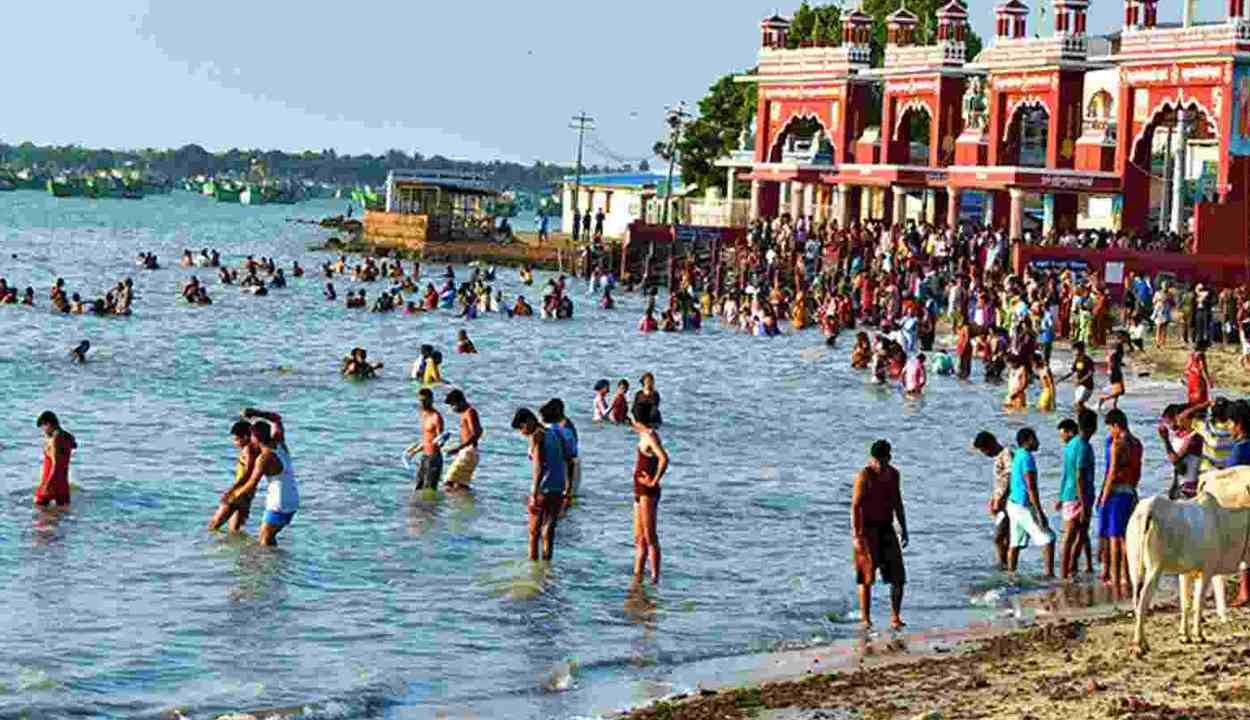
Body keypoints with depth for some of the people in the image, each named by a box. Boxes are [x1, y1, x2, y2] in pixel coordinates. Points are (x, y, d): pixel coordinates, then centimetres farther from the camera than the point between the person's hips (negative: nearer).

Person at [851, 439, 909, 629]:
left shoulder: (893, 474, 10)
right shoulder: (864, 476, -11)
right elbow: (855, 506, -14)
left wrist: (903, 529, 18)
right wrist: (856, 535, -20)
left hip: (886, 528, 6)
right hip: (868, 529, -6)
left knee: (898, 576, 3)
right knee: (866, 577, -4)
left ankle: (895, 617, 12)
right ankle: (865, 619, 0)